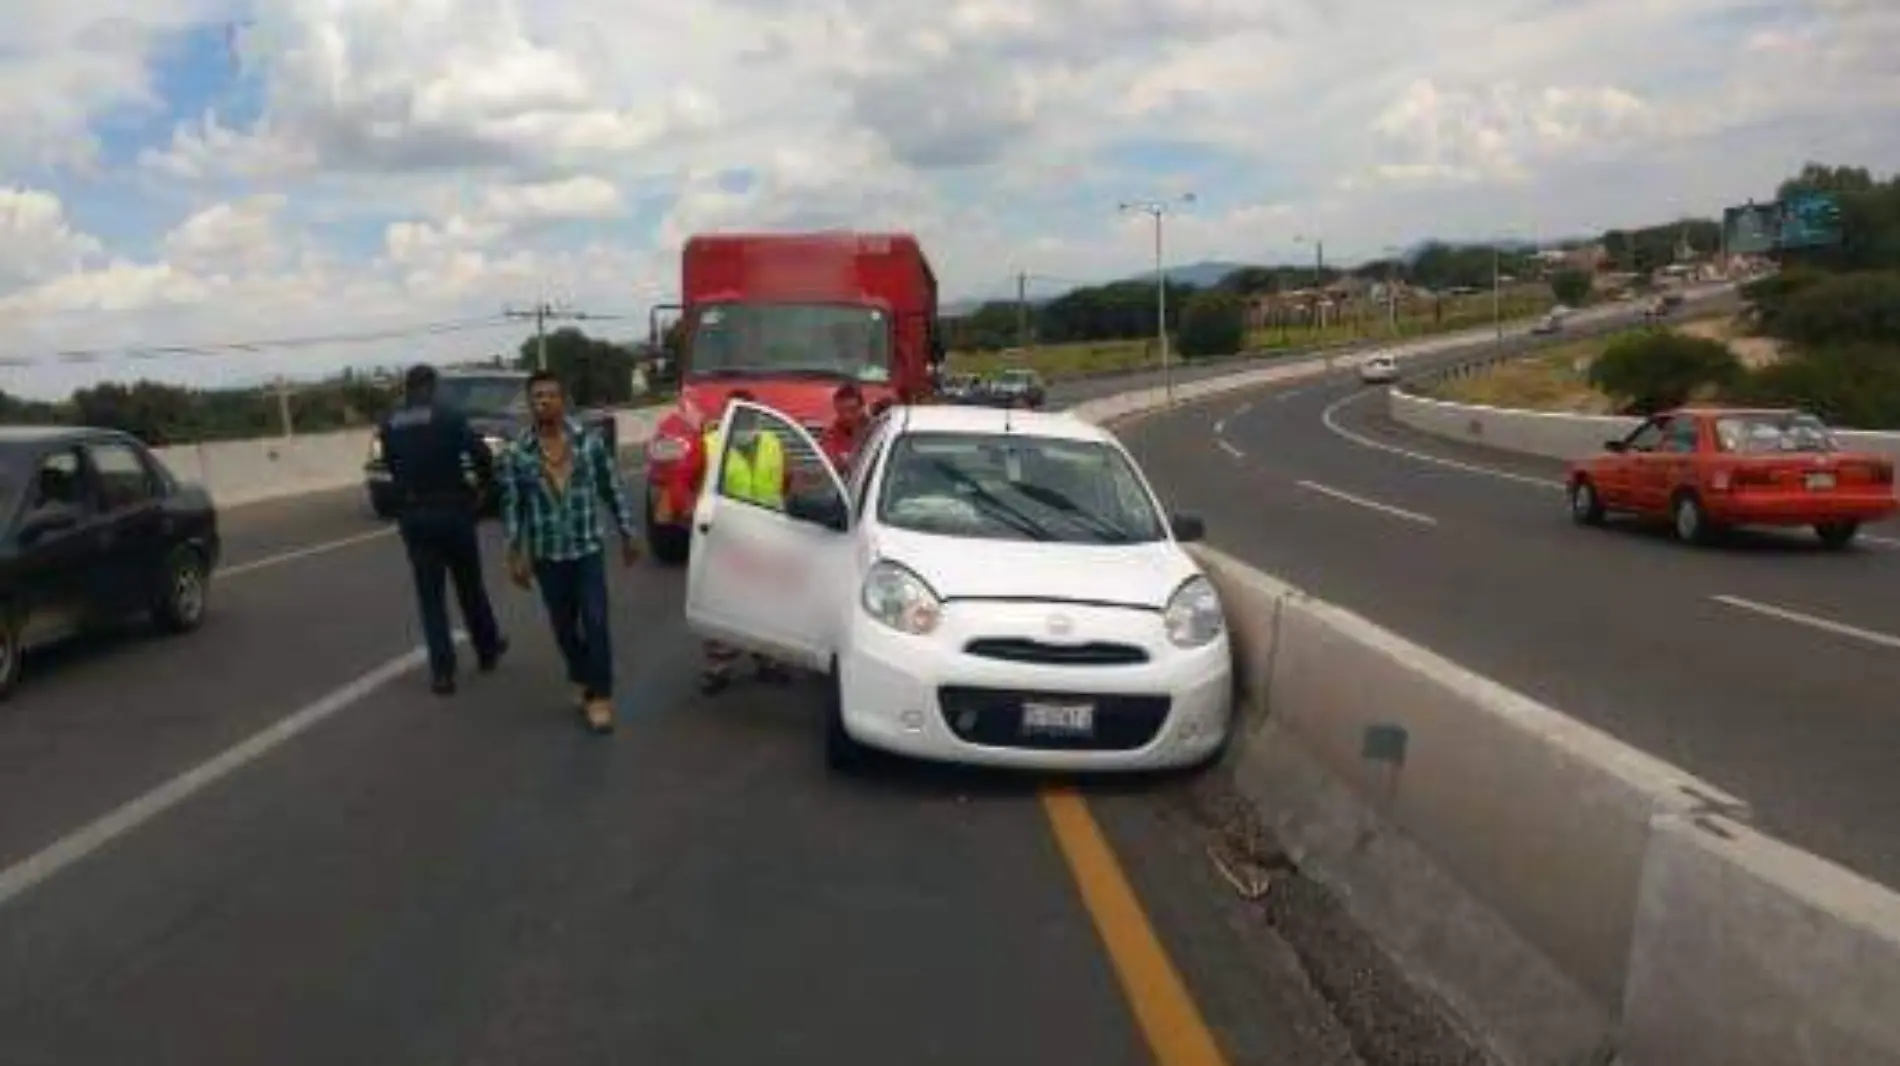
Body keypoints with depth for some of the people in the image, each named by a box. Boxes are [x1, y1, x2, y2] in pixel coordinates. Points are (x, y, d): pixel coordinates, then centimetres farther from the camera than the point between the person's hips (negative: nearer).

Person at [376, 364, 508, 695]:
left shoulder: (389, 425, 2)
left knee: (429, 594, 7)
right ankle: (488, 649, 31)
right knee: (470, 585, 15)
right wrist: (483, 486, 3)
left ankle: (442, 671, 4)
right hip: (452, 510, -2)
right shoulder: (450, 418, -8)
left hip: (412, 515, 2)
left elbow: (391, 466, 7)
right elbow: (481, 453, -14)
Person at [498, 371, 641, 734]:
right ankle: (586, 683, 31)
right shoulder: (519, 452, -5)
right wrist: (515, 555, -3)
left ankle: (600, 696, 3)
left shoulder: (589, 441, -5)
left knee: (595, 623, -6)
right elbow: (512, 506, 0)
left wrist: (627, 535, 5)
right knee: (563, 627, 12)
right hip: (547, 556, 2)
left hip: (588, 550, -1)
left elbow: (613, 491, 3)